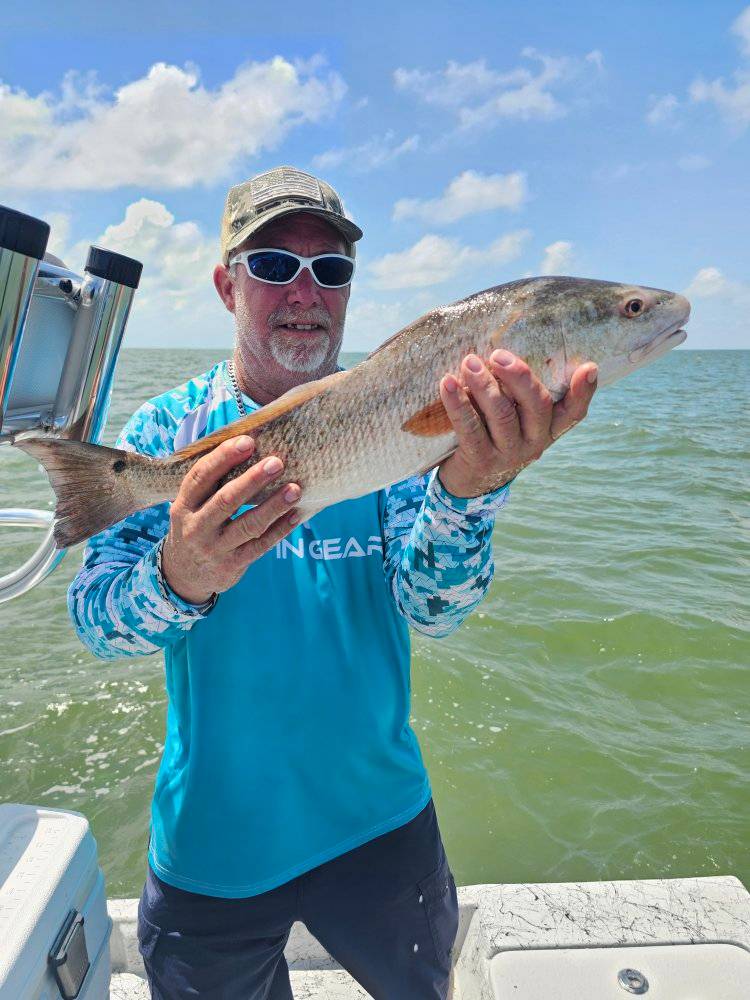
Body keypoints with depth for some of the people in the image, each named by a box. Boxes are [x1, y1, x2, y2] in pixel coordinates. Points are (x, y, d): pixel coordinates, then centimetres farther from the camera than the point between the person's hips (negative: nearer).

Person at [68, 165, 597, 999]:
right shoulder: (167, 430, -9)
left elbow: (432, 608, -19)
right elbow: (95, 619, -18)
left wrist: (468, 489, -40)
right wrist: (178, 579, -41)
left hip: (379, 821, 2)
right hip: (212, 840, 0)